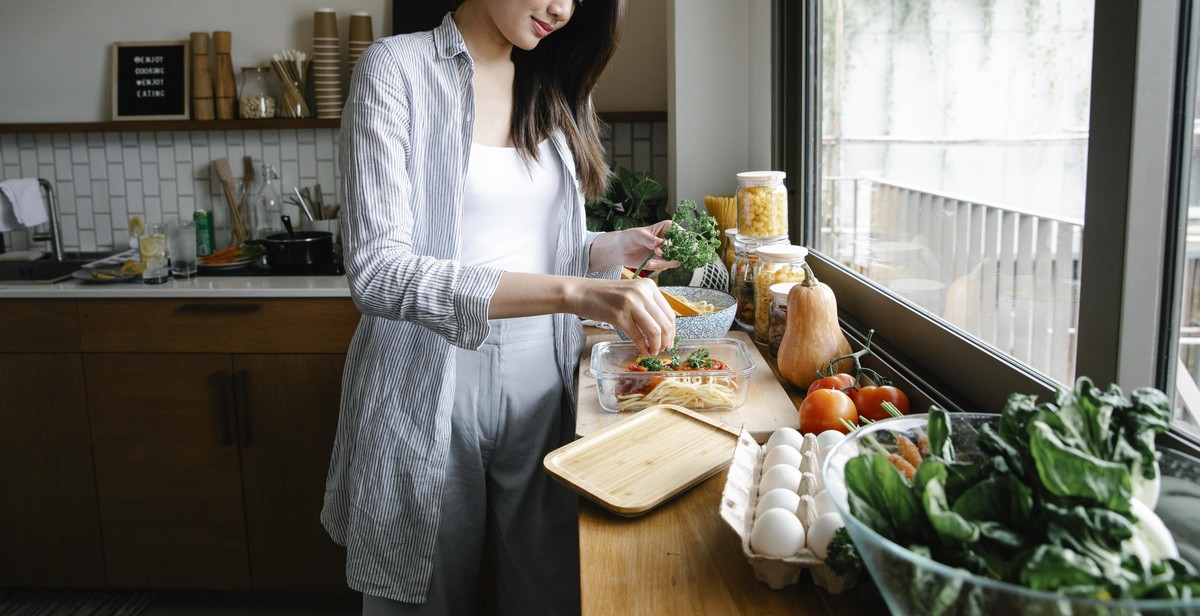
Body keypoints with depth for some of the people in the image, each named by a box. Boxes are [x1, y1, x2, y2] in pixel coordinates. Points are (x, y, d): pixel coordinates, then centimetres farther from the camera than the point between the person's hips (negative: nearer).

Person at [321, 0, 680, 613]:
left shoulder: (549, 92, 10)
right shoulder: (397, 68, -9)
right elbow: (378, 272, -21)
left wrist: (615, 247, -3)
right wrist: (572, 292, -29)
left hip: (539, 380, 5)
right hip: (432, 385, -4)